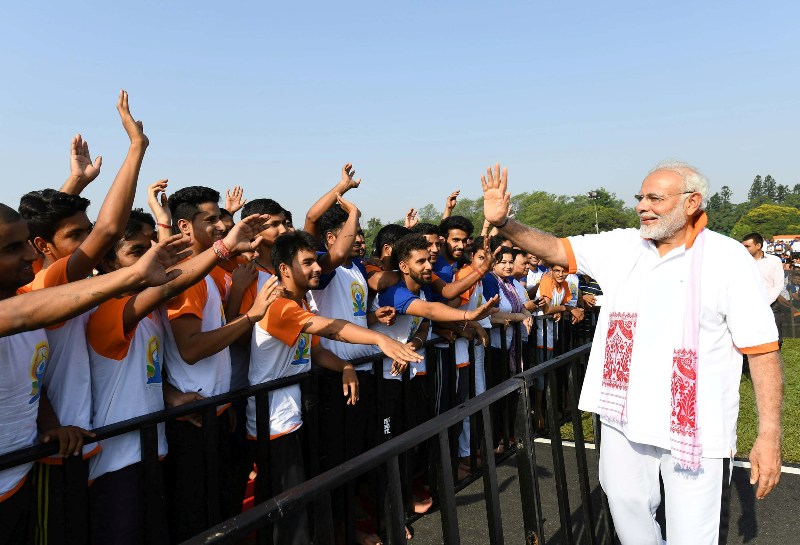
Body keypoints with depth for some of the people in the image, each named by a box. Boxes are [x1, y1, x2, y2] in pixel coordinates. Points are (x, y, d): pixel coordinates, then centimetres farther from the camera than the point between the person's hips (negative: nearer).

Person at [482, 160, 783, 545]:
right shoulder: (620, 247, 2)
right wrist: (503, 223, -17)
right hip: (623, 415, 4)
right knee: (627, 512, 20)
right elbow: (555, 249, 1)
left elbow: (762, 350, -9)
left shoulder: (727, 258, -9)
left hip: (695, 427, -4)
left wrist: (769, 435, -12)